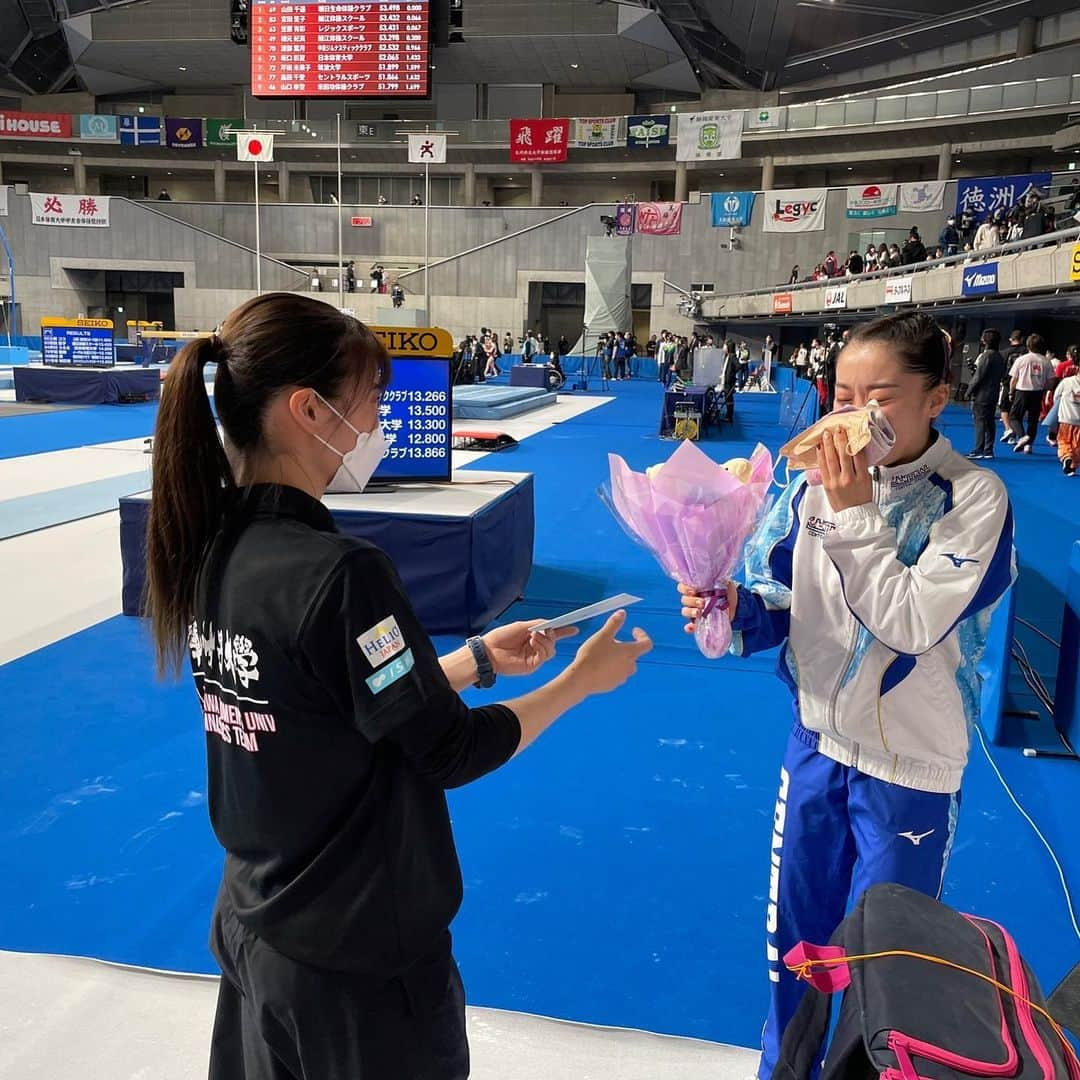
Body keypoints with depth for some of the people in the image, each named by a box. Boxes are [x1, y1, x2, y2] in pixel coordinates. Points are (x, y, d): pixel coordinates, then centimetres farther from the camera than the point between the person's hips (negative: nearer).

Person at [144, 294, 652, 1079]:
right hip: (360, 952, -7)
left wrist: (476, 660, 7)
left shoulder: (212, 546, -4)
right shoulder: (339, 572, -28)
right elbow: (451, 752, -18)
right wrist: (581, 680, -6)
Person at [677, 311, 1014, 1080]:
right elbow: (783, 604, -1)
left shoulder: (975, 497, -17)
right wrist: (733, 609, -22)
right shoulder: (817, 480, -6)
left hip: (912, 765, -4)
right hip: (819, 742, 4)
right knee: (795, 930, 21)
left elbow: (914, 623, -26)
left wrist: (855, 515, -27)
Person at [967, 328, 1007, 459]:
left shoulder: (985, 356, -14)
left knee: (980, 422, -5)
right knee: (989, 423, 10)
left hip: (981, 395, -8)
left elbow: (978, 376, -15)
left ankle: (978, 451, -5)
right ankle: (988, 450, 12)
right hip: (993, 394, 8)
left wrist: (969, 390, -6)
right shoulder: (1000, 357, 11)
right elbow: (1002, 376, 13)